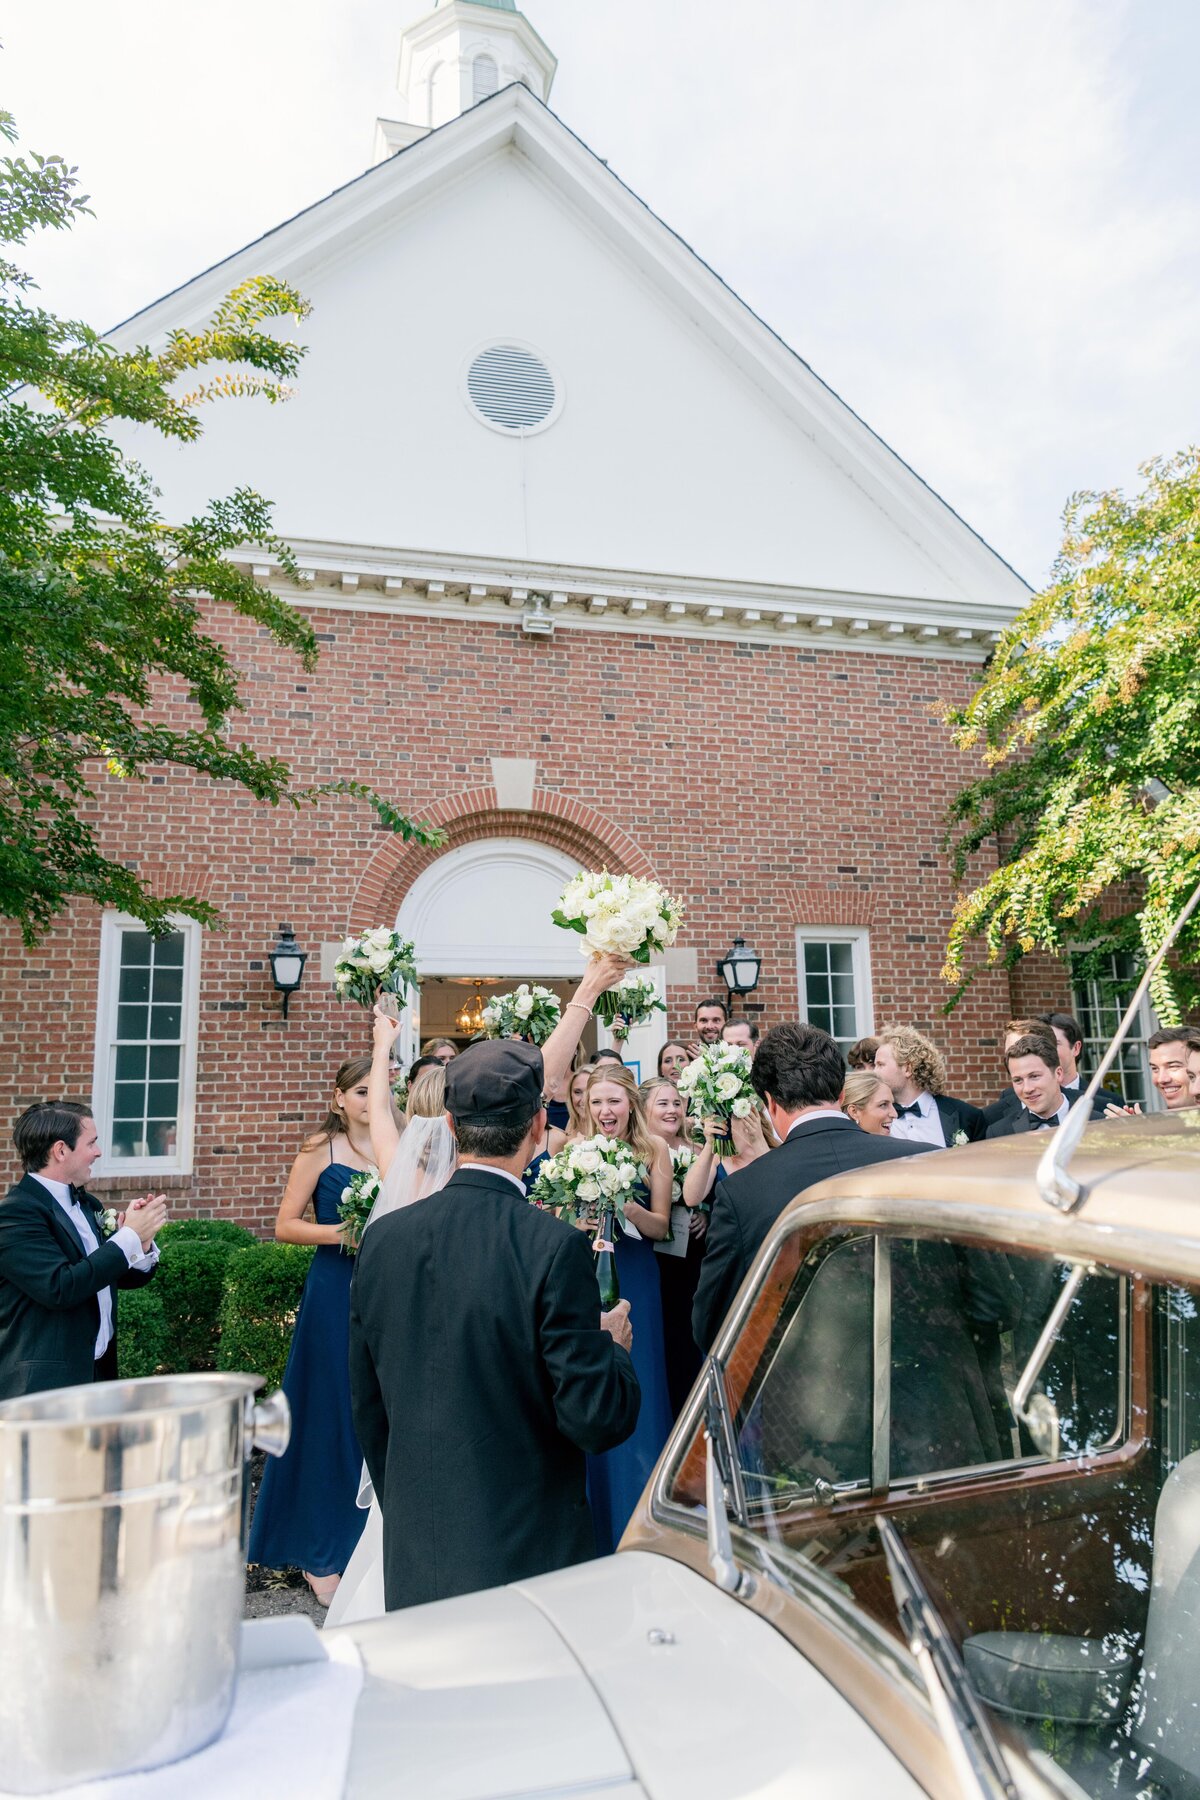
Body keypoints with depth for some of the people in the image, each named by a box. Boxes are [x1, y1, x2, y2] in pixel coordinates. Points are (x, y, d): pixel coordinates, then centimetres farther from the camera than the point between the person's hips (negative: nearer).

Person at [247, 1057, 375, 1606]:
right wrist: (342, 1232, -18)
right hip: (335, 1294, -4)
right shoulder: (320, 1149, -3)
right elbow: (286, 1225, -5)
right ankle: (320, 1553, 19)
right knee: (330, 1414, 3)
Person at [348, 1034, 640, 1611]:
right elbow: (597, 1418, -18)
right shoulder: (554, 1246, -20)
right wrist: (613, 1346, 1)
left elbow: (368, 1410, 7)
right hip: (525, 1558, -4)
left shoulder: (381, 1239, -4)